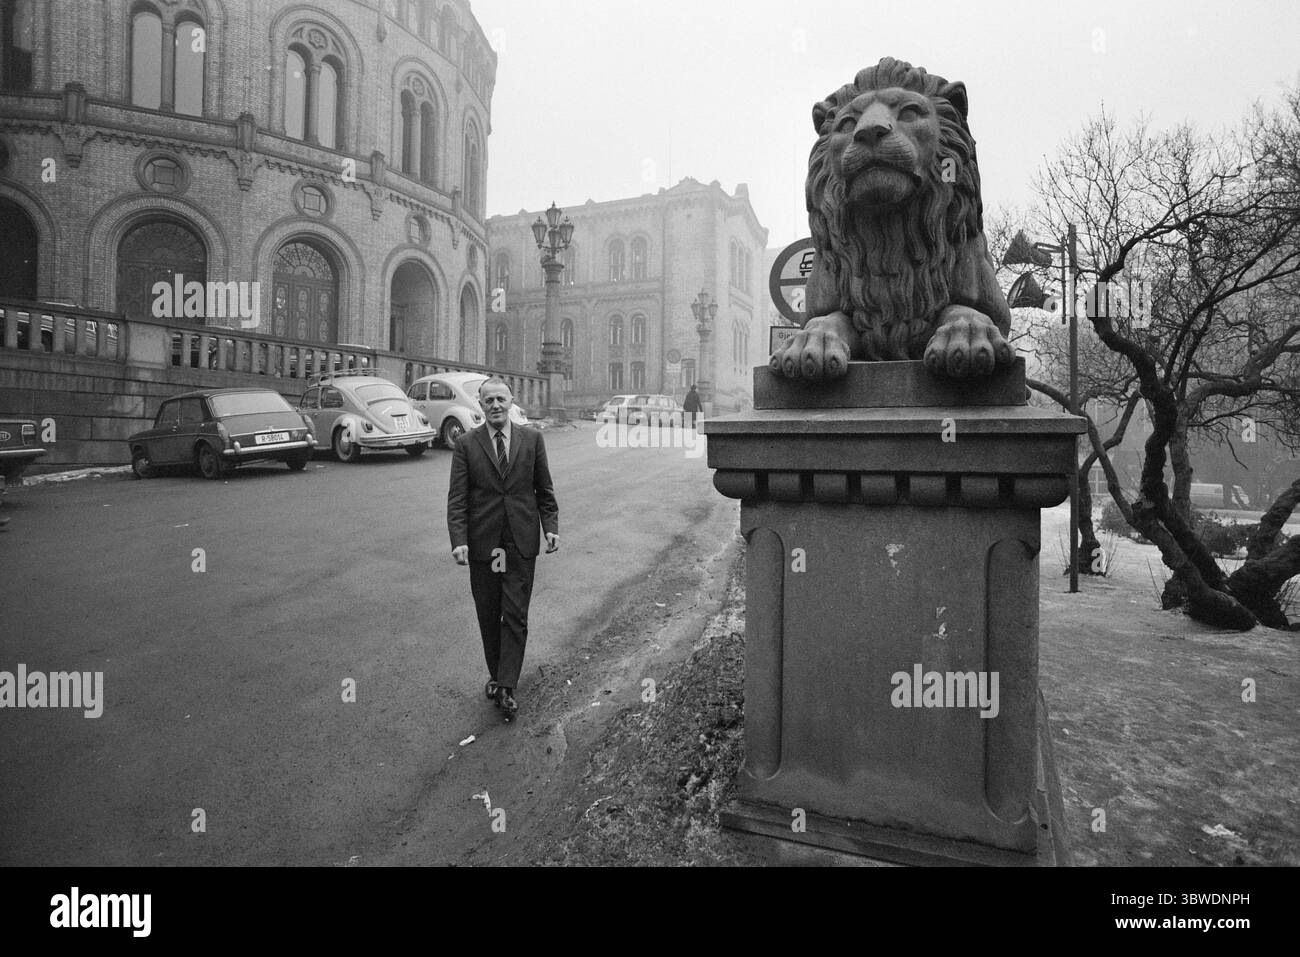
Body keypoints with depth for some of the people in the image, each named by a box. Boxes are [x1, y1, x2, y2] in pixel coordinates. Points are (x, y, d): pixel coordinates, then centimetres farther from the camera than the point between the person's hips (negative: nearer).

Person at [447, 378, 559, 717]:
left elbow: (544, 489, 7)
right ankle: (495, 675, 29)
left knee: (515, 615, -1)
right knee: (488, 615, 11)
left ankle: (506, 686, 6)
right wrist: (459, 540, -14)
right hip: (482, 542, 1)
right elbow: (457, 498, -4)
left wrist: (551, 527, -2)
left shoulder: (532, 439, 3)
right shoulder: (466, 444, 0)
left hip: (521, 541, 0)